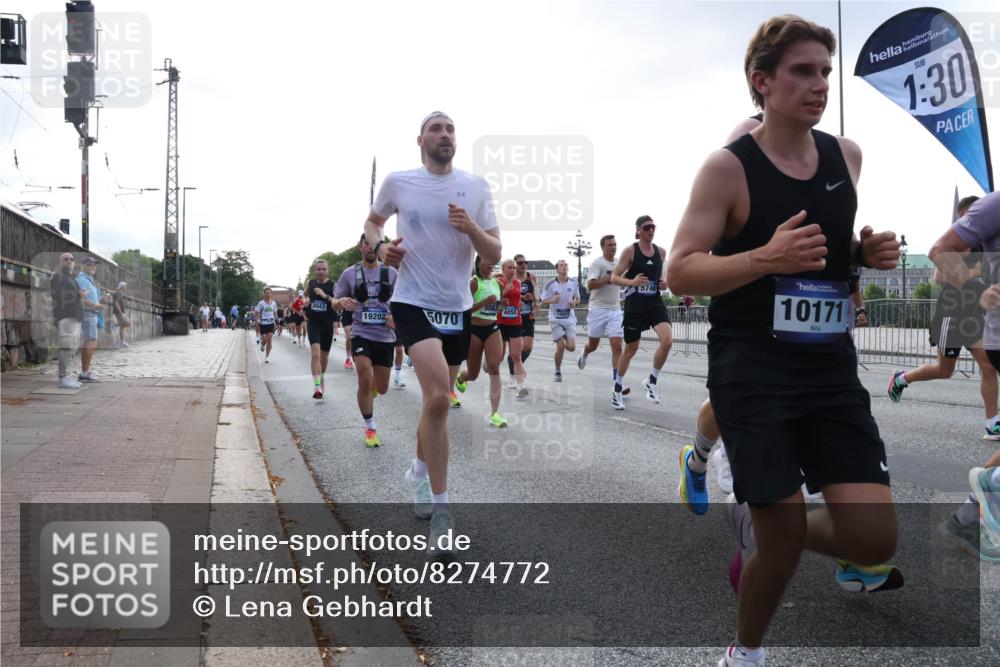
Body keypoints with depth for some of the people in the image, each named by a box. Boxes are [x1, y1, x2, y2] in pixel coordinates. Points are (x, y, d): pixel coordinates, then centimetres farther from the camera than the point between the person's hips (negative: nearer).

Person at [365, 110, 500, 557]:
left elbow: (494, 255, 1)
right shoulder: (398, 182, 0)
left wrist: (471, 228, -18)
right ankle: (441, 512, -13)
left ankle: (418, 474, 44)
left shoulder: (476, 187, 2)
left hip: (458, 307, 4)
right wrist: (380, 246, -4)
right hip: (414, 302, -4)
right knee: (437, 396, -22)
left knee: (437, 400, 16)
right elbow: (372, 221, 18)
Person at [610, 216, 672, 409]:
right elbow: (614, 277, -6)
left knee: (667, 340, -20)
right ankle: (617, 388, 29)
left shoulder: (661, 251, 6)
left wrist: (664, 281, 2)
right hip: (635, 305, -3)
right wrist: (632, 281, -25)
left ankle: (652, 381, 2)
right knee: (631, 349, 7)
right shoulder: (630, 251, -7)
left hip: (655, 303, 3)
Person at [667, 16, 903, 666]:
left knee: (874, 539, -4)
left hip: (833, 369, 5)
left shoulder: (847, 155, 8)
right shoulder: (728, 168, -9)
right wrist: (765, 258, -28)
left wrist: (870, 252, 1)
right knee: (782, 542, -2)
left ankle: (759, 521, 27)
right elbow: (680, 272, -12)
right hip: (753, 374, -5)